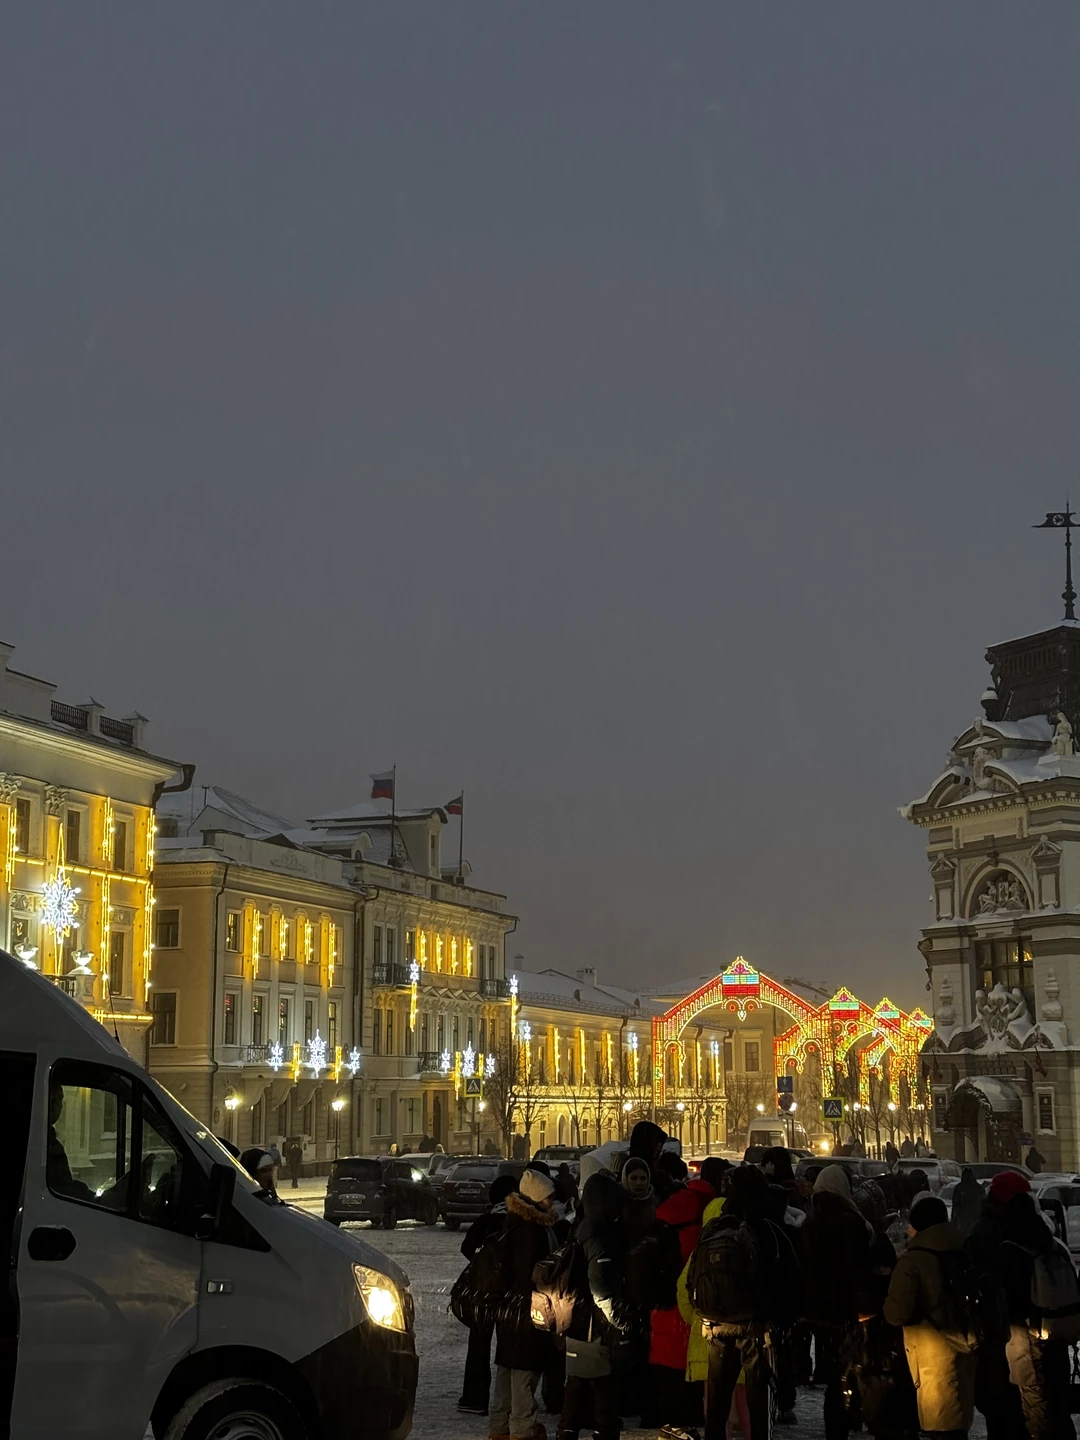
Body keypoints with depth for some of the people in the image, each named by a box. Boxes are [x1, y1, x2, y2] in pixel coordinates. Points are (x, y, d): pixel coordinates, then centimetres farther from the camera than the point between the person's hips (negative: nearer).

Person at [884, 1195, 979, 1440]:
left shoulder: (912, 1261, -14)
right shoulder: (962, 1253, 7)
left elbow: (898, 1312, -20)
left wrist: (887, 1303, 0)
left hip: (935, 1353, -7)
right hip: (964, 1347, 7)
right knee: (958, 1419, 17)